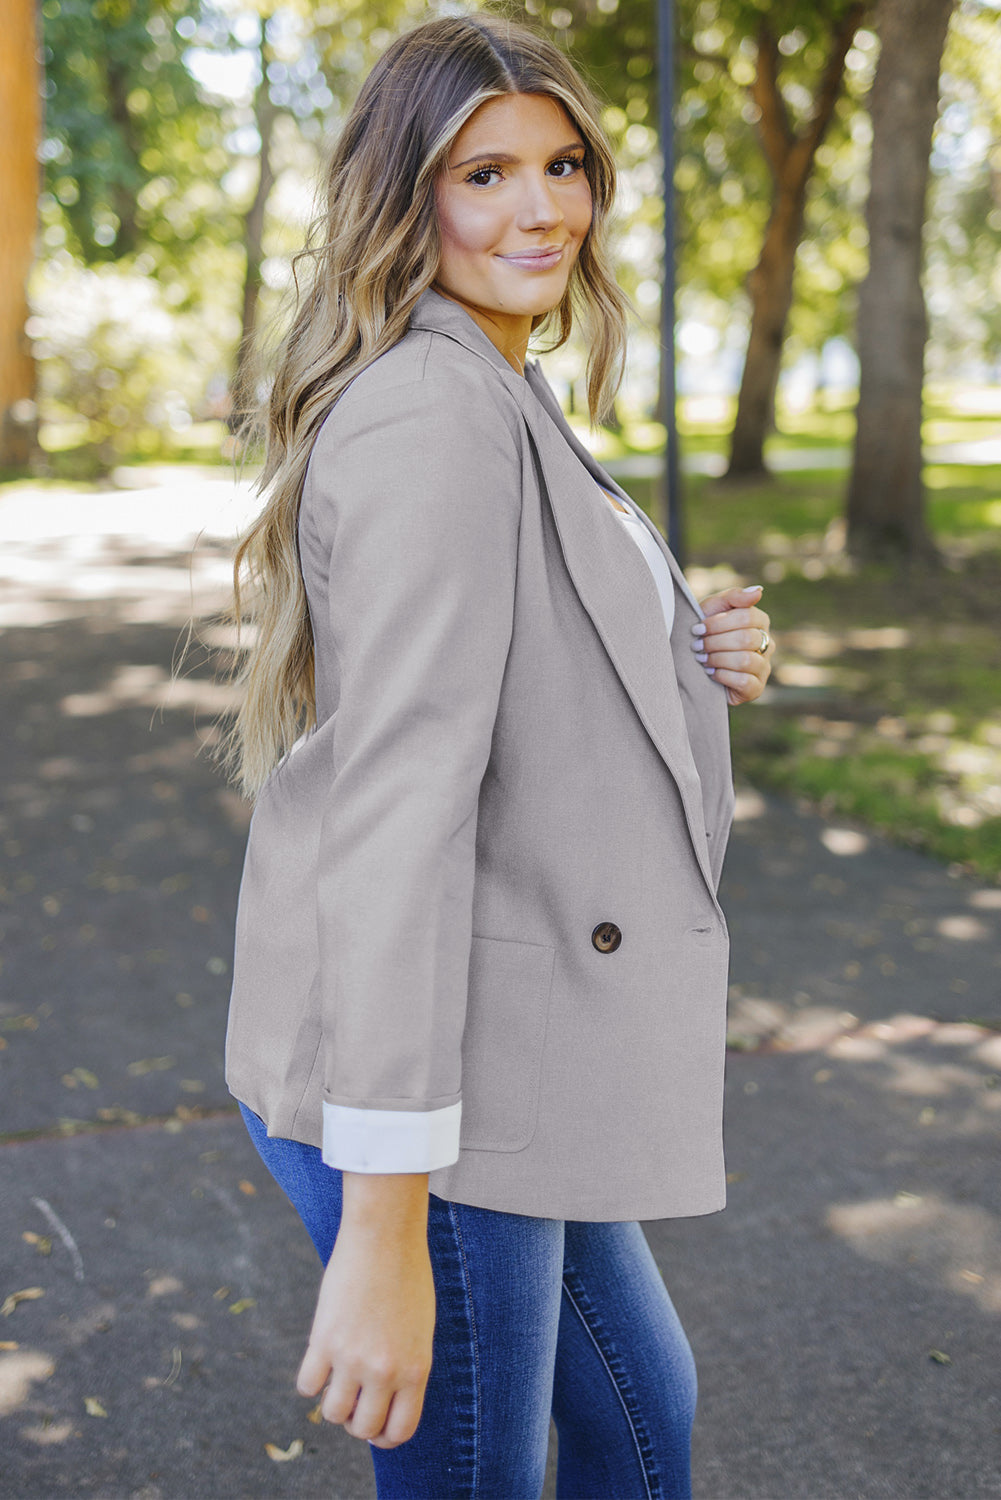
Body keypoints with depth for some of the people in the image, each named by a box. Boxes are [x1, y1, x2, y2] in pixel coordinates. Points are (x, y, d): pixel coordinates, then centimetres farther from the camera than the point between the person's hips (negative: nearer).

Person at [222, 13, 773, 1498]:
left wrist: (696, 664, 1)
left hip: (508, 1052, 10)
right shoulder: (426, 415, -19)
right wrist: (383, 1226, -27)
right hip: (422, 1096, -10)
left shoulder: (505, 404, 14)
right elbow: (396, 800, -26)